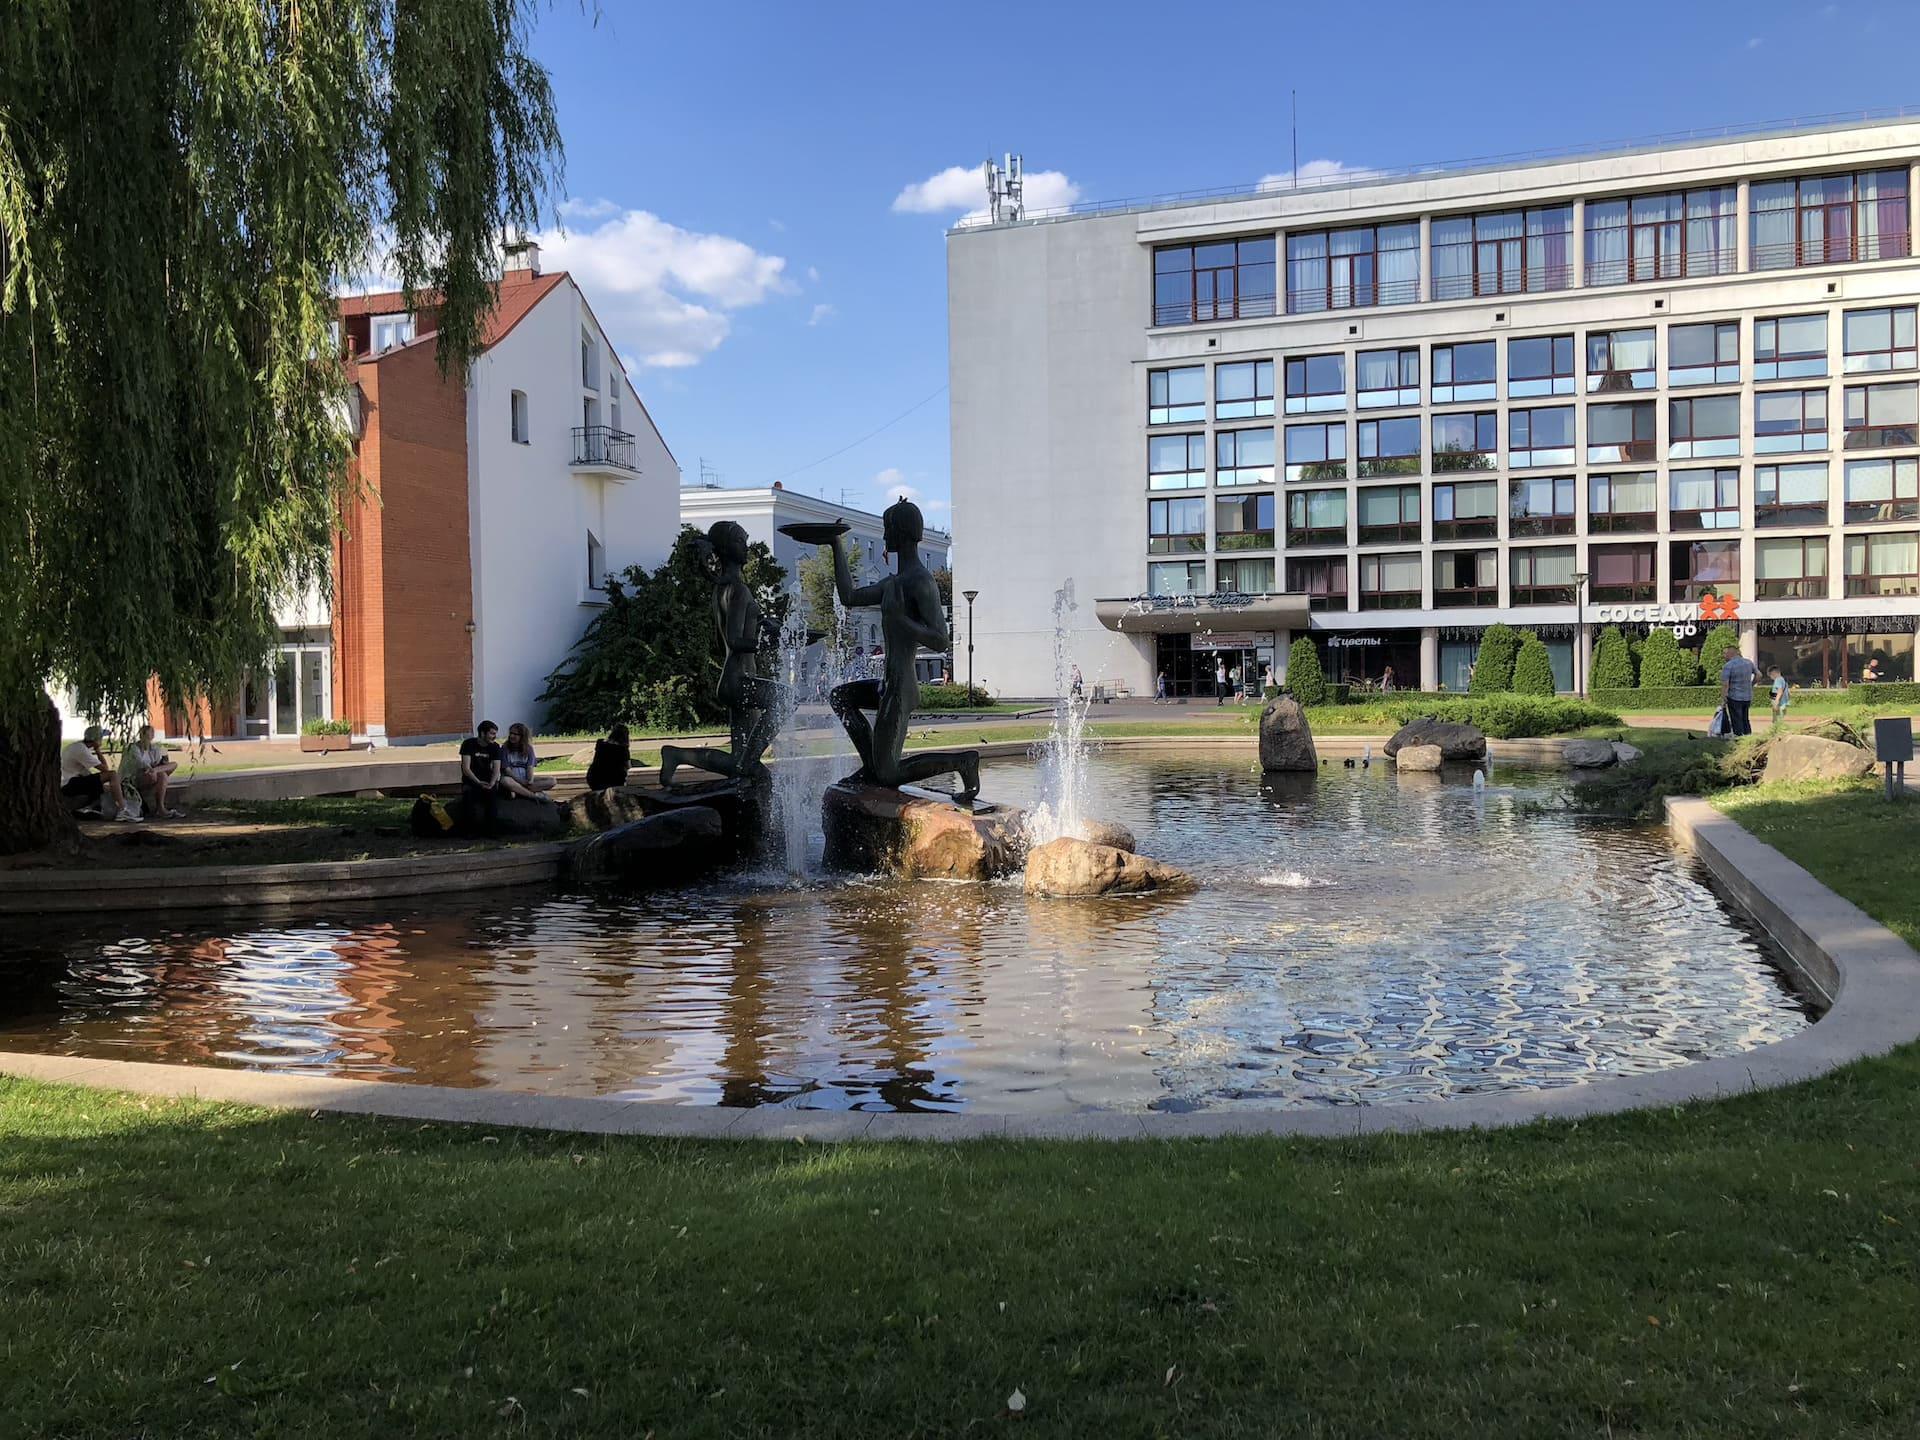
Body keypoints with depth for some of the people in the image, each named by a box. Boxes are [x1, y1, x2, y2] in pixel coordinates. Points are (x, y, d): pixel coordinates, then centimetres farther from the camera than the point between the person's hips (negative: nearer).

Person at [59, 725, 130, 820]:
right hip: (69, 784, -10)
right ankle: (122, 811, -24)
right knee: (113, 775, -20)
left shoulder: (78, 745, 14)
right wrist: (97, 750, -7)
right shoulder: (81, 750, -17)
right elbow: (105, 769, -16)